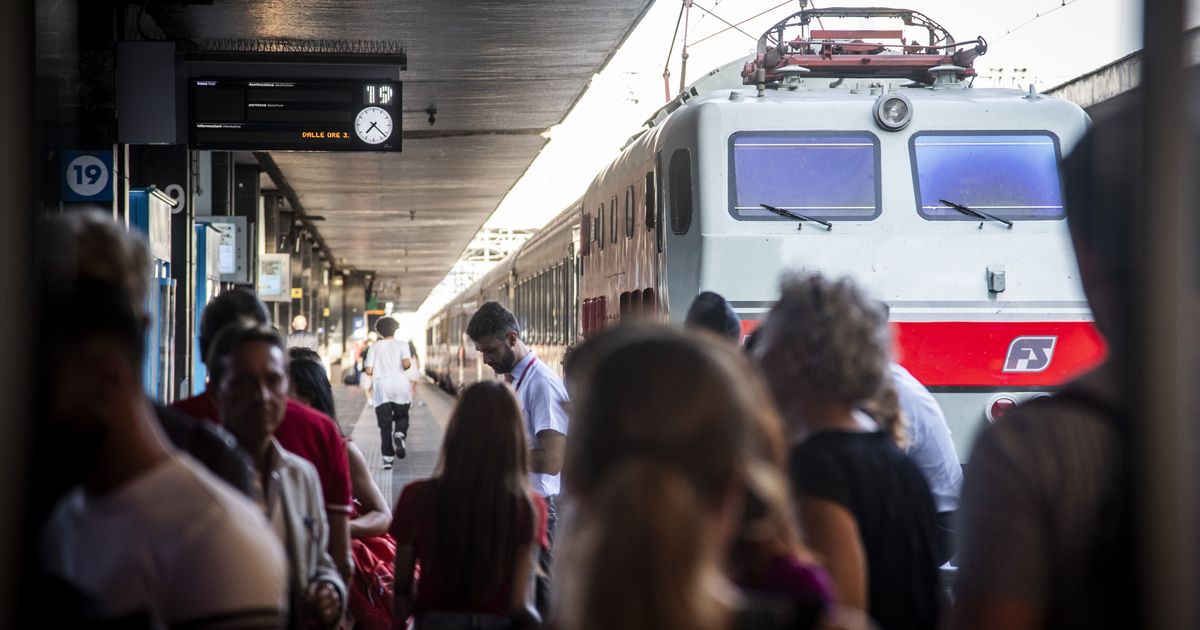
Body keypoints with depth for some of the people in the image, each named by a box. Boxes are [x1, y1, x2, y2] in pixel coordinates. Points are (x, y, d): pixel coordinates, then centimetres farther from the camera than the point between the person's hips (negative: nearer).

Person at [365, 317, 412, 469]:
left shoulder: (374, 347, 6)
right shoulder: (401, 345, 3)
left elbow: (369, 371, 1)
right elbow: (406, 363, -13)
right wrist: (409, 363, 9)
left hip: (381, 389, 0)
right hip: (400, 387, 0)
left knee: (385, 424, 4)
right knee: (402, 417, 17)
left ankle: (387, 457, -4)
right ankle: (399, 434, -16)